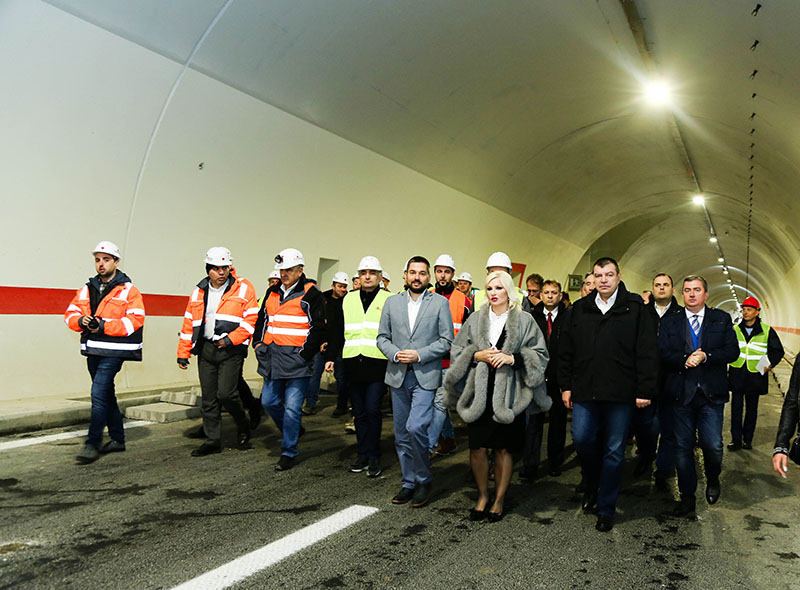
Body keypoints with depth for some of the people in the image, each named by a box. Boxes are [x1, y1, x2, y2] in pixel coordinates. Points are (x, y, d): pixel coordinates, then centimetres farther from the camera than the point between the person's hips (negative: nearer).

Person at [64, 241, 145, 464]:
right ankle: (117, 439, 27)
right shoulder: (87, 289, 14)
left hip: (113, 351, -7)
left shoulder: (128, 290, -4)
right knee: (106, 394, 14)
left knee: (99, 393, -15)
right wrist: (81, 321, -11)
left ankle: (92, 444, -9)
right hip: (92, 350, 7)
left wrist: (104, 326, -19)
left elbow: (136, 319, -14)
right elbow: (70, 313, 12)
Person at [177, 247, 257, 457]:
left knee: (226, 394, -12)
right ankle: (213, 440, 18)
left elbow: (251, 320, -8)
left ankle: (243, 426, 16)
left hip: (231, 350, -5)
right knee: (208, 398, 7)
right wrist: (183, 353, 12)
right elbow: (189, 323, 15)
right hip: (205, 349, 5)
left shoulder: (243, 288, -2)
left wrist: (230, 339, -17)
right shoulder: (199, 292, 12)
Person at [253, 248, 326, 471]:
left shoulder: (311, 295, -6)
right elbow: (262, 319, 25)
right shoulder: (272, 292, 15)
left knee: (292, 408, -3)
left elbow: (318, 328, -8)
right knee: (269, 402, 13)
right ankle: (293, 430, 37)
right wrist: (258, 342, 12)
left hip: (297, 360, -7)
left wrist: (304, 355, -12)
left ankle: (288, 452, 10)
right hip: (273, 358, 7)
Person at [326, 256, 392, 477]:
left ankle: (373, 457, 6)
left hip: (378, 365, -4)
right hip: (353, 365, 4)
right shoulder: (348, 300, 14)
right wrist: (331, 357, 9)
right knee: (359, 412, 10)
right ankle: (363, 455, 20)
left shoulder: (389, 300, 2)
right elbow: (337, 332, 16)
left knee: (372, 411, -6)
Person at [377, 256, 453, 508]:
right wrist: (395, 354, -9)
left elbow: (446, 340, -2)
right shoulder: (392, 302, 10)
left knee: (415, 427, -17)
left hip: (426, 376, -4)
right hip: (398, 376, 4)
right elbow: (382, 337, 10)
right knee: (401, 435, 10)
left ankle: (423, 480, 5)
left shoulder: (440, 303, 1)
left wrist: (418, 354, -13)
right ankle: (409, 483, 24)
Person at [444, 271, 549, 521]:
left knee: (504, 448, 5)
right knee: (477, 447, -1)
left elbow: (540, 355, 1)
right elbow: (457, 351, 11)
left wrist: (512, 358, -12)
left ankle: (499, 499, 23)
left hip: (509, 395, -1)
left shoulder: (524, 320, 3)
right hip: (479, 394, 2)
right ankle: (482, 495, 21)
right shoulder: (475, 319, 10)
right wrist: (477, 355, -7)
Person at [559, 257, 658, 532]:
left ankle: (606, 508, 19)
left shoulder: (635, 308, 0)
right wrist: (566, 385, 8)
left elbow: (647, 352, -2)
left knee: (614, 451, 4)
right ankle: (593, 485, 29)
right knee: (582, 438, -1)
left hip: (621, 393, -2)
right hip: (585, 389, 3)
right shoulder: (580, 308, 10)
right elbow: (566, 350, 12)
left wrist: (645, 390, -7)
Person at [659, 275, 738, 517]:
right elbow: (662, 353, -1)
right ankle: (687, 497, 18)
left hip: (711, 394, 0)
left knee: (713, 445, -5)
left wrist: (705, 356, -14)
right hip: (682, 394, 1)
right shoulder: (670, 322, 8)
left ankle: (713, 479, 28)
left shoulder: (722, 319, 8)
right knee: (683, 447, 5)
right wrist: (684, 360, -17)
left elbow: (732, 351, -1)